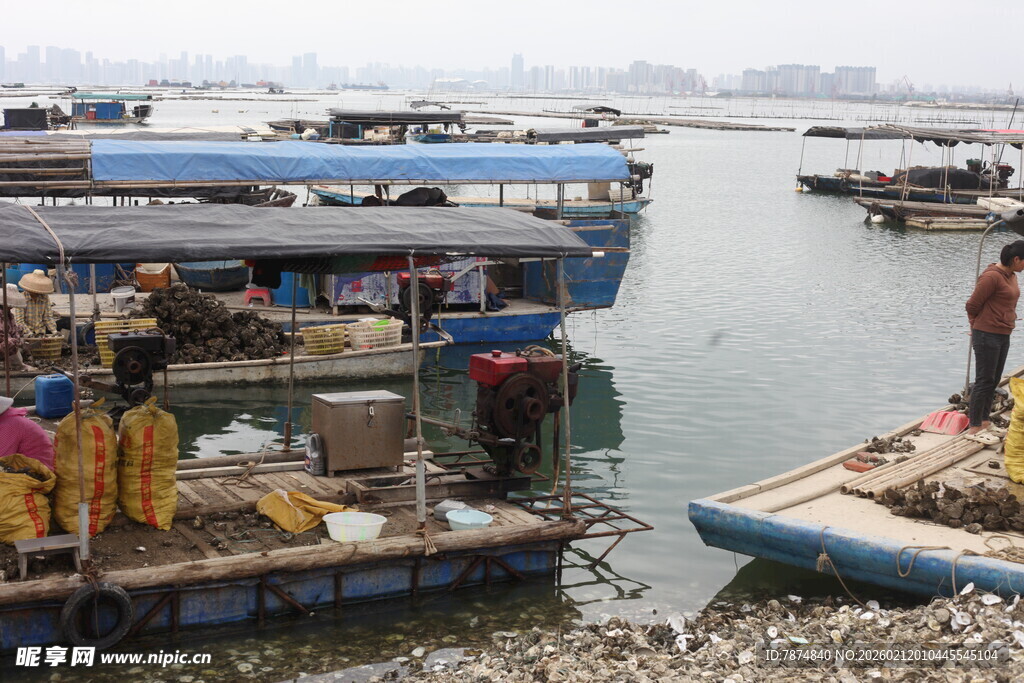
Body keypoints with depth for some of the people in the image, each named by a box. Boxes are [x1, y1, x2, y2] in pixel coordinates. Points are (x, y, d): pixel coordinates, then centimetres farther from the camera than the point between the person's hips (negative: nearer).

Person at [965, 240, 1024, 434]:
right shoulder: (992, 277, -19)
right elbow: (972, 305, -15)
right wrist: (977, 326, 3)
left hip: (1003, 336, 9)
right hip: (987, 336, -9)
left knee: (994, 380, 15)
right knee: (984, 381, -4)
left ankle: (984, 420, 25)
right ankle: (974, 425, 3)